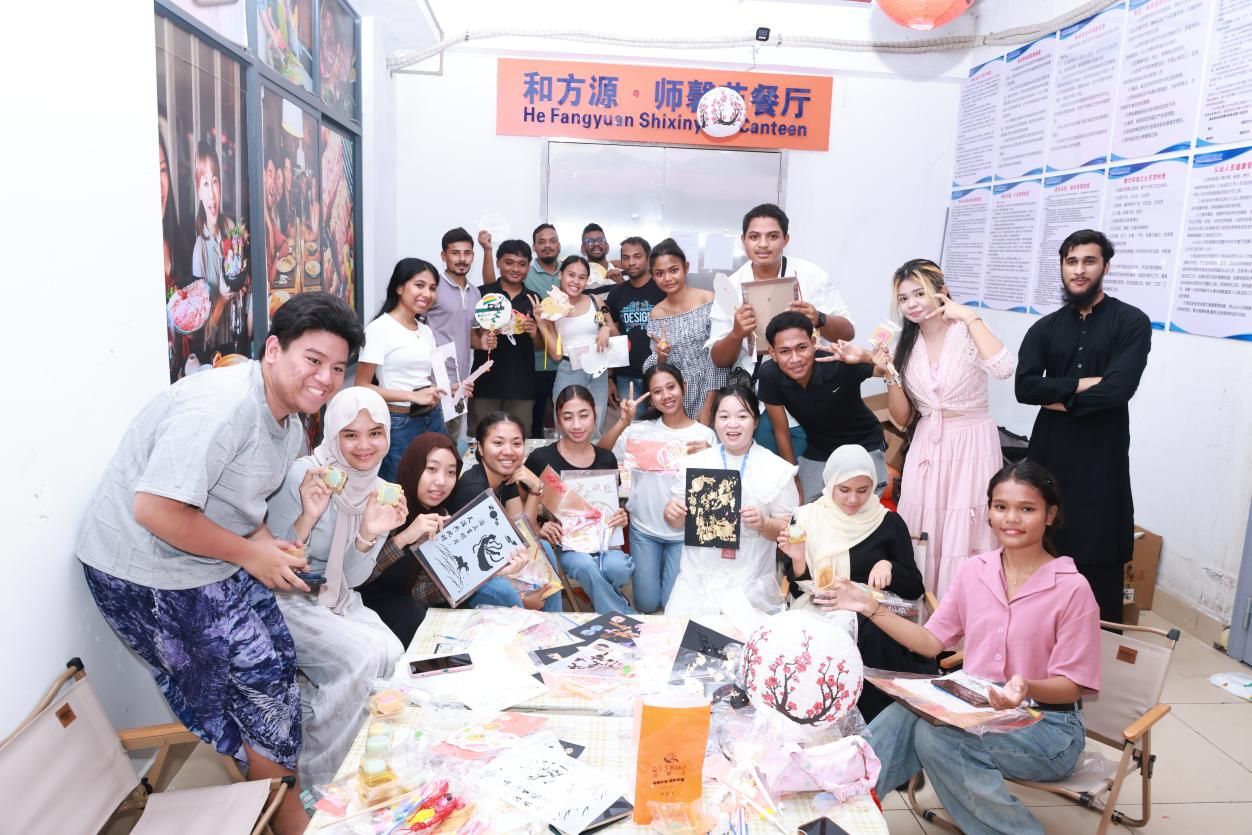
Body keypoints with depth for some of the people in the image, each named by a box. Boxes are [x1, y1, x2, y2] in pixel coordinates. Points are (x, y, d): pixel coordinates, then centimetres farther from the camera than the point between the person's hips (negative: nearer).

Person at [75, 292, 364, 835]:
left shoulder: (289, 422, 2)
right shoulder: (221, 406, -29)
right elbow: (156, 510, -32)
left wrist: (266, 544, -6)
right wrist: (251, 553, -22)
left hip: (218, 562, 9)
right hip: (146, 574, -9)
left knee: (272, 667, 12)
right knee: (215, 702, 3)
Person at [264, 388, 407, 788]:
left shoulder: (381, 492, -3)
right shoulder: (302, 476, -22)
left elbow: (352, 578, -2)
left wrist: (370, 535, -22)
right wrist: (307, 518, -37)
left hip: (337, 602, 6)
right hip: (287, 601, -6)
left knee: (392, 656, -17)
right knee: (360, 657, -24)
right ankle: (318, 777, -3)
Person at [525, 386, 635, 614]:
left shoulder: (607, 460, 8)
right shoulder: (541, 459, -3)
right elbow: (526, 516, -1)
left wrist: (620, 518, -5)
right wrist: (540, 529, -23)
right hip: (561, 541, -2)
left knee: (618, 567, -32)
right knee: (586, 567, -35)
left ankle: (608, 599, 1)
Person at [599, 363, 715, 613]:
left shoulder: (704, 435, -6)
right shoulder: (641, 430, -2)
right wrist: (623, 422, -22)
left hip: (684, 533, -1)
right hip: (644, 530, 2)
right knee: (646, 604, 7)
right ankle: (653, 568, 36)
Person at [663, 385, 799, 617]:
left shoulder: (778, 469, -2)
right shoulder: (694, 463, 4)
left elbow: (790, 529, 0)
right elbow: (677, 523, 11)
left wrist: (764, 524, -20)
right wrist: (672, 512, -11)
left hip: (751, 584, -1)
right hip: (696, 580, 2)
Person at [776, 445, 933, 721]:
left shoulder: (889, 523, 4)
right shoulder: (807, 519, 6)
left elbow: (915, 588, 7)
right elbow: (797, 592, 8)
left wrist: (889, 566, -12)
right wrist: (797, 560, -12)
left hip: (875, 623, 0)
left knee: (871, 636, -33)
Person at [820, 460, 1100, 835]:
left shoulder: (1072, 589, -12)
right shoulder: (974, 570, 2)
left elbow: (1073, 686, -10)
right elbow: (932, 641, 6)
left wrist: (1028, 688, -32)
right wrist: (870, 607, -4)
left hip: (1045, 724, -4)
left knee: (935, 735, -30)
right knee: (901, 716, -26)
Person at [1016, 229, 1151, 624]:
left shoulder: (1131, 322, -3)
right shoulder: (1044, 329, 8)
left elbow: (1118, 388, -16)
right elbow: (1024, 386, -6)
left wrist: (1057, 397, -7)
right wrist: (1083, 384, -14)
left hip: (1102, 459, -3)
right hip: (1049, 453, 4)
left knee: (1098, 559, 3)